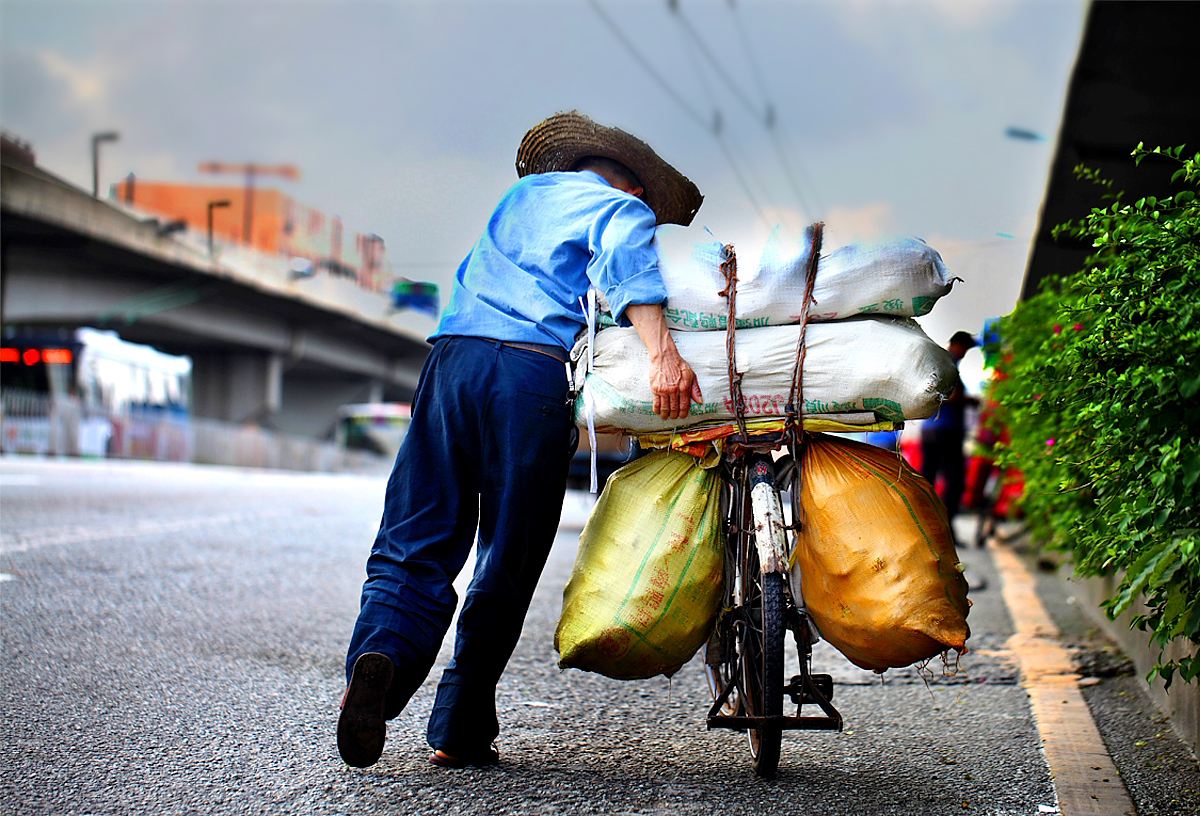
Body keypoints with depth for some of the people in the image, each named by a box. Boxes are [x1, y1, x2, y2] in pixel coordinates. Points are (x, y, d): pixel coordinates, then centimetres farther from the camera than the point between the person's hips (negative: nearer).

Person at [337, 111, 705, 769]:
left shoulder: (525, 190, 34)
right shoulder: (624, 208, 14)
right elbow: (623, 258, -9)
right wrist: (662, 351, -22)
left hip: (452, 356, 4)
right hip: (535, 370, -4)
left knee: (415, 544, 1)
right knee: (506, 563, 5)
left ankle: (382, 650, -28)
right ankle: (460, 729, 6)